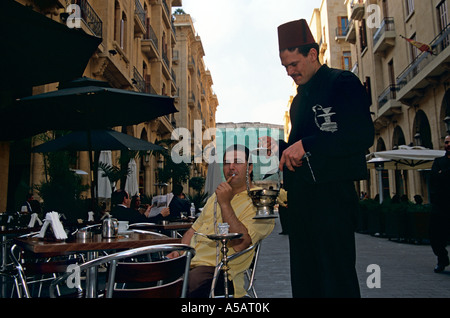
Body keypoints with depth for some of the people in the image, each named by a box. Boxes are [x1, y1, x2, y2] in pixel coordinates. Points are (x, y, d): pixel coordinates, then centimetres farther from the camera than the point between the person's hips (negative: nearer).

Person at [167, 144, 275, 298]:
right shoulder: (215, 197, 21)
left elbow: (239, 244, -18)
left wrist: (225, 203, -18)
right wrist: (178, 252, 6)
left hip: (215, 267, -7)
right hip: (188, 261, 7)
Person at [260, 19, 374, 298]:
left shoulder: (343, 82, -3)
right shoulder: (300, 98, 22)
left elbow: (363, 136, -16)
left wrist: (305, 145, -19)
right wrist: (279, 147, 8)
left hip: (332, 192, -8)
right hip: (301, 196, 8)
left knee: (337, 277, -3)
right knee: (304, 277, 14)